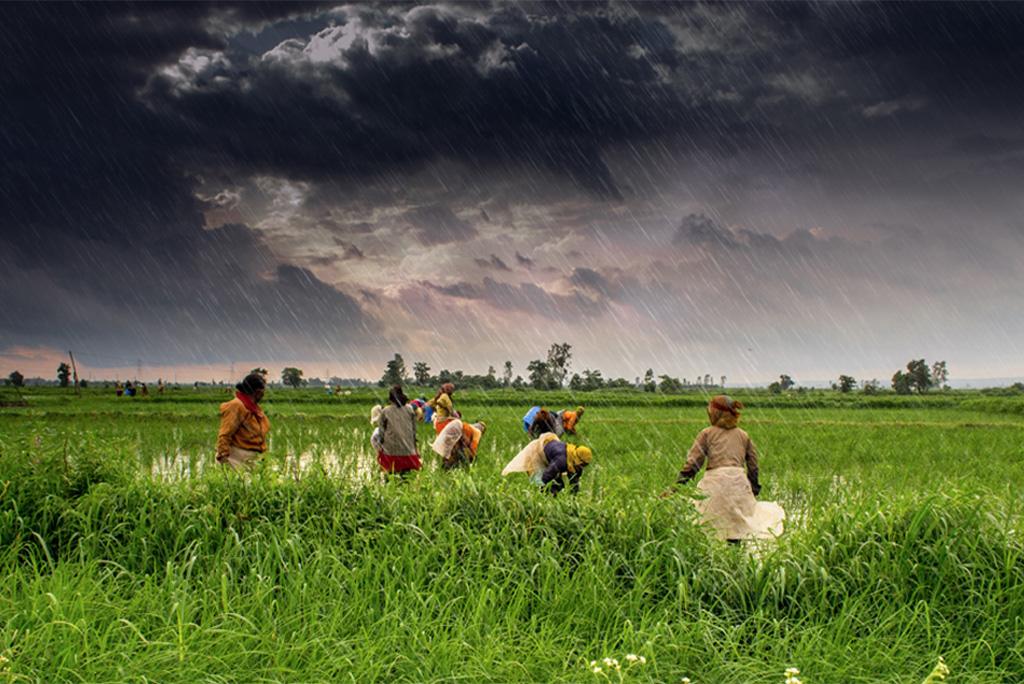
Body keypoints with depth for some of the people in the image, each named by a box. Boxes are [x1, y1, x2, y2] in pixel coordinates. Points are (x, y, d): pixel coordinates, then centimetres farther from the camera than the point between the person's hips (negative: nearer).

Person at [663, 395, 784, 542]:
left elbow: (692, 463, 1)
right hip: (739, 484, 4)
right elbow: (753, 467, 18)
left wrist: (675, 488, 0)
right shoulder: (744, 436, 19)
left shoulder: (706, 434, 9)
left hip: (715, 483, -4)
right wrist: (753, 490, 27)